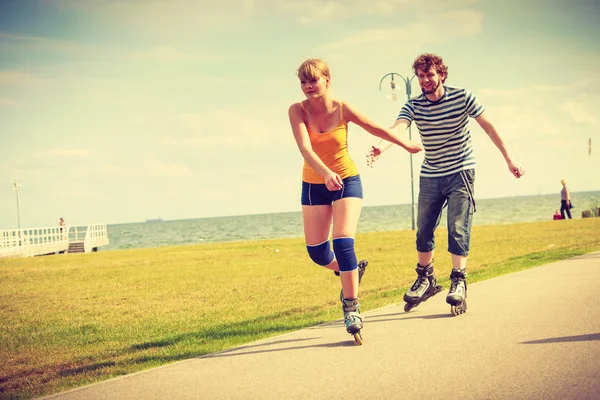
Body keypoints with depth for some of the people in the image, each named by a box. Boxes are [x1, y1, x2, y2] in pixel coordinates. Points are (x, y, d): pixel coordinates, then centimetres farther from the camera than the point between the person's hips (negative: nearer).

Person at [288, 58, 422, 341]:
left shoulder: (343, 109, -12)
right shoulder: (298, 111, -13)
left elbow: (376, 128, 4)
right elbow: (305, 148, -28)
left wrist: (406, 145, 16)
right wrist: (326, 173, -45)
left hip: (347, 180, -2)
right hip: (314, 185, 2)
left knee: (343, 242, -18)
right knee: (316, 252, 1)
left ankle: (351, 308, -7)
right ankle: (350, 271, 34)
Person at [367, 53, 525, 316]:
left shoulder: (462, 97, -9)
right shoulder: (413, 106, -6)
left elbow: (488, 127, -3)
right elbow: (397, 128, -26)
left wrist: (509, 160, -3)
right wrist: (381, 147, -48)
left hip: (461, 172, -3)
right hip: (430, 176, 3)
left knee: (458, 229, -10)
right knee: (424, 230, 5)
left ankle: (458, 283, -6)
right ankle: (426, 280, 22)